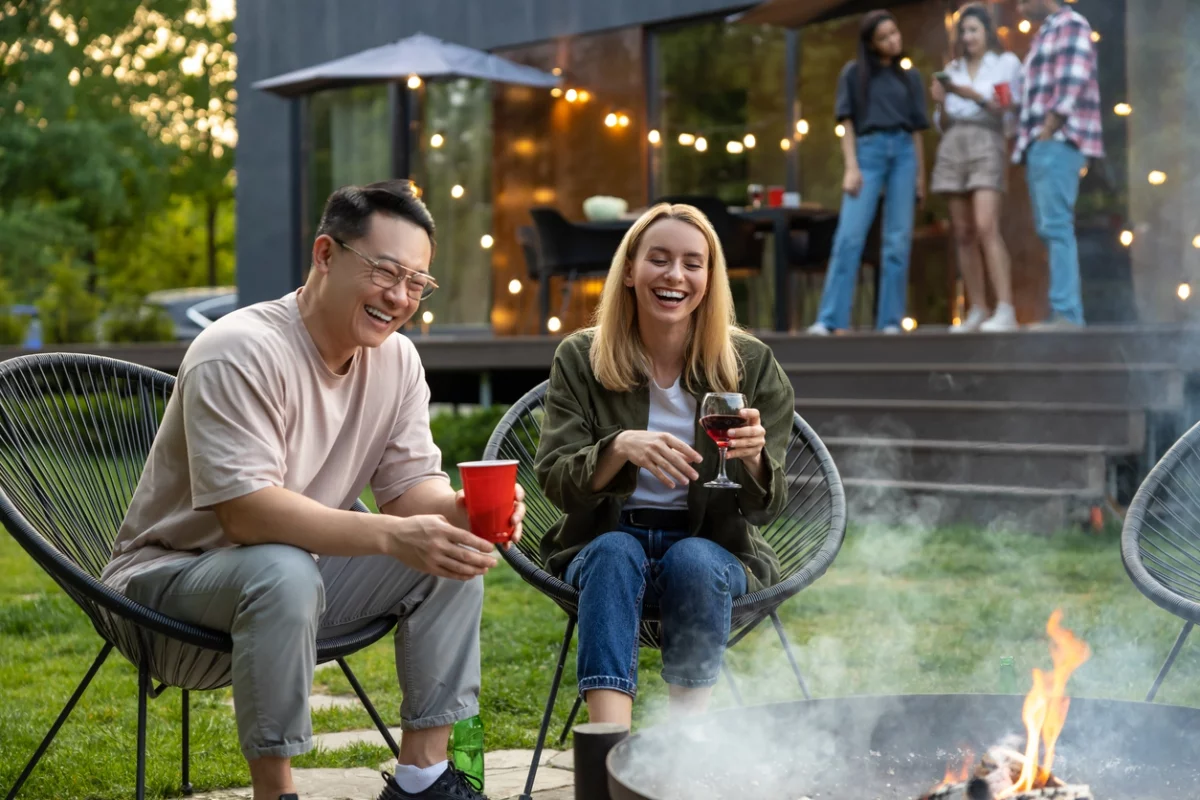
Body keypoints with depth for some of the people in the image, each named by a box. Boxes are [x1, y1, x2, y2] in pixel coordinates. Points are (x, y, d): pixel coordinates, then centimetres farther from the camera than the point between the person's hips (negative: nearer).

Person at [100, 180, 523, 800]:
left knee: (454, 553, -8)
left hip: (296, 570, 7)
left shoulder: (397, 359, 0)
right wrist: (393, 536, -42)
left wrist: (466, 509, -25)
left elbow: (412, 486, -1)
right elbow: (246, 512, -33)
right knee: (285, 572, -38)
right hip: (170, 576, -7)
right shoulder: (240, 354, -24)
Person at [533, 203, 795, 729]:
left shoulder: (750, 365, 0)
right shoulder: (581, 359, 1)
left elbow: (764, 509, -2)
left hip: (712, 547, 0)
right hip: (603, 542, 0)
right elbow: (554, 481, -7)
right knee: (614, 554, -33)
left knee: (693, 561, -33)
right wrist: (621, 447, -28)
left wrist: (752, 460, -26)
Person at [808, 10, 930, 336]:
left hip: (904, 153, 2)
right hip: (868, 151, -2)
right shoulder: (854, 73, 10)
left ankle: (890, 320, -1)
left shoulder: (910, 77, 16)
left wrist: (921, 176, 10)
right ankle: (829, 319, -13)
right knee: (850, 236, -12)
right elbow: (847, 124, 5)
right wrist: (851, 167, -6)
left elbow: (917, 130, 15)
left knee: (898, 241, -3)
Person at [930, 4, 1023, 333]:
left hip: (987, 144, -5)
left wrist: (975, 95, -14)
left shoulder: (1006, 62, 10)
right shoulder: (952, 70, 20)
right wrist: (941, 103, -1)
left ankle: (1005, 311, -26)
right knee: (963, 234, -1)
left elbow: (1007, 111, -1)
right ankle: (977, 312, 0)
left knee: (986, 227, -21)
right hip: (952, 148, 5)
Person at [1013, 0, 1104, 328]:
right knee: (1050, 229, 6)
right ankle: (1065, 312, 6)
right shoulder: (1043, 35, 26)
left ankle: (1066, 313, -21)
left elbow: (1071, 86, -14)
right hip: (1039, 144, 10)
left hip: (1058, 141, -10)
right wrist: (1029, 141, 9)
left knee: (1056, 226, -16)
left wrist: (1046, 134, -16)